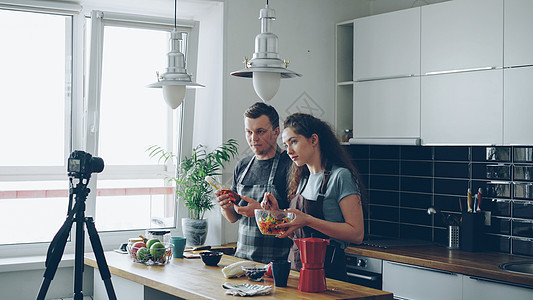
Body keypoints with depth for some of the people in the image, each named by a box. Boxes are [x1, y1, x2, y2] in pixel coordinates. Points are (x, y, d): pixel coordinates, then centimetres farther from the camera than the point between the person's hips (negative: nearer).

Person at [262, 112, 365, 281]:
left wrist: (308, 220, -20)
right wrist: (277, 212, 3)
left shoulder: (340, 176, -7)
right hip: (296, 266, 6)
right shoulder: (302, 178, 16)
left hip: (328, 270, -6)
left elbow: (356, 234, -14)